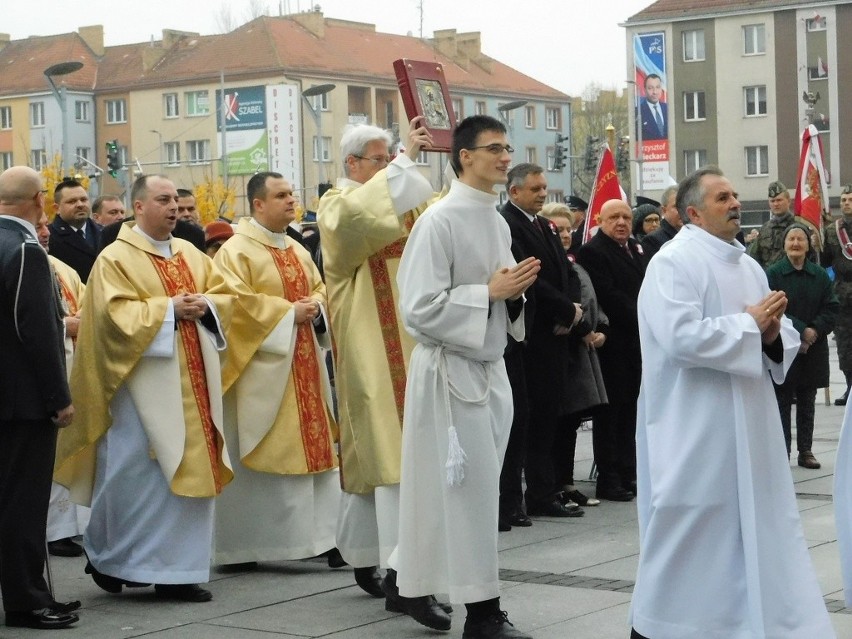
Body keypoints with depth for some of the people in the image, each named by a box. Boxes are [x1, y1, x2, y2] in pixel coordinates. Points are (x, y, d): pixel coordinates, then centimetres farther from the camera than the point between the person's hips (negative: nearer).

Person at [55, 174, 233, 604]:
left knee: (190, 469, 5)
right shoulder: (115, 258, -4)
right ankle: (108, 558, 14)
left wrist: (206, 305, -6)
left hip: (192, 382, 6)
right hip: (144, 383, -6)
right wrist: (168, 309, -17)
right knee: (137, 471, -5)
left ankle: (177, 571, 14)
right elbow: (115, 313, -14)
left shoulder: (191, 255, 15)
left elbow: (223, 298, 16)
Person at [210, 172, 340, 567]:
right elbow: (233, 300, -18)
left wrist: (316, 307, 0)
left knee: (310, 443, 7)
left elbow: (319, 289, 23)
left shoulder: (298, 251, 17)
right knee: (267, 453, -6)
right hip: (264, 369, -8)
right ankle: (250, 540, 0)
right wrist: (287, 312, -17)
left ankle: (314, 532, 12)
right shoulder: (237, 251, -8)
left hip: (303, 367, 8)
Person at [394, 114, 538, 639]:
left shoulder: (498, 222, 11)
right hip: (451, 369, -8)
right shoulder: (439, 221, -13)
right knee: (472, 489, -4)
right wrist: (490, 292, -16)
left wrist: (515, 292, -1)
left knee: (479, 490, 10)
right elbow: (420, 308, -18)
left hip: (490, 366, 8)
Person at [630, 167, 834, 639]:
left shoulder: (748, 266, 14)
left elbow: (783, 334, 16)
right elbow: (681, 336, -23)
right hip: (696, 431, -7)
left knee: (756, 524, 9)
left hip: (748, 427, 8)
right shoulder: (673, 262, -10)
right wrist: (750, 325, -14)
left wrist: (774, 334, -8)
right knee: (691, 529, 0)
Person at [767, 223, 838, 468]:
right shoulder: (772, 274, -5)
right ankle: (782, 454, 5)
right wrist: (801, 330, -19)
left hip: (813, 350, 3)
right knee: (782, 403, 1)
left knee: (807, 404, 9)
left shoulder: (820, 275, 5)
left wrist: (815, 331, -14)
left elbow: (831, 309, 2)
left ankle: (805, 451, 16)